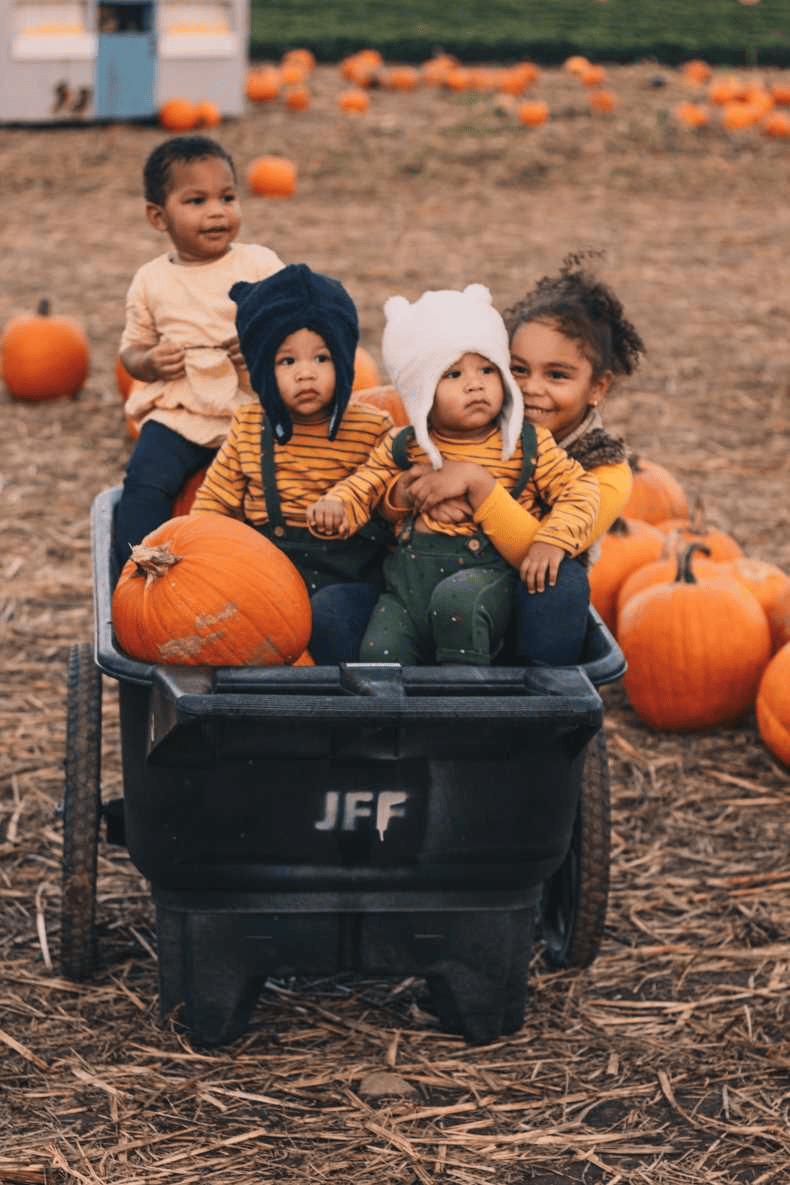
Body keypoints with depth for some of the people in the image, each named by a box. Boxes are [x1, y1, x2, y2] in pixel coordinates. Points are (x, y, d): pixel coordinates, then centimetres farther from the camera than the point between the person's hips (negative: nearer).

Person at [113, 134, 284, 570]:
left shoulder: (259, 264, 4)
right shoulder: (151, 281, 9)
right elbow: (132, 348, 14)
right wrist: (148, 362, -9)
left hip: (252, 407, -1)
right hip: (177, 413, 1)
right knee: (145, 479, -22)